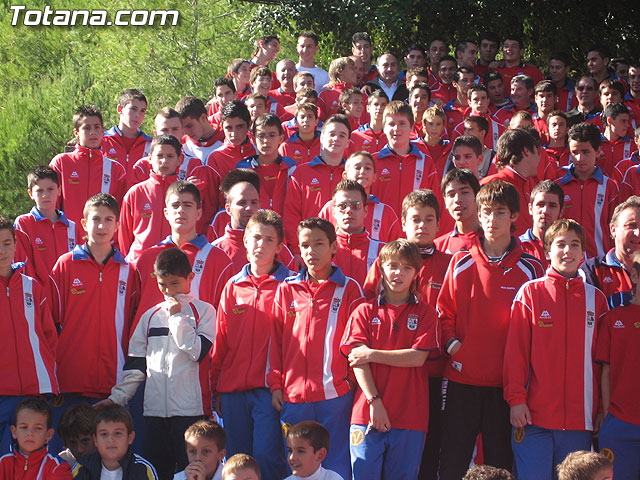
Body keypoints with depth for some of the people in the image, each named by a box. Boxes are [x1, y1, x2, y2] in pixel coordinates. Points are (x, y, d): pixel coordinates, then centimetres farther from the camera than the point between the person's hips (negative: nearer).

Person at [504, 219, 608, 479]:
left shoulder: (596, 298, 8)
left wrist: (602, 410, 8)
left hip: (580, 418, 2)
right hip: (533, 415, -2)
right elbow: (515, 350, 0)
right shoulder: (531, 292, 2)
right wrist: (516, 399, -6)